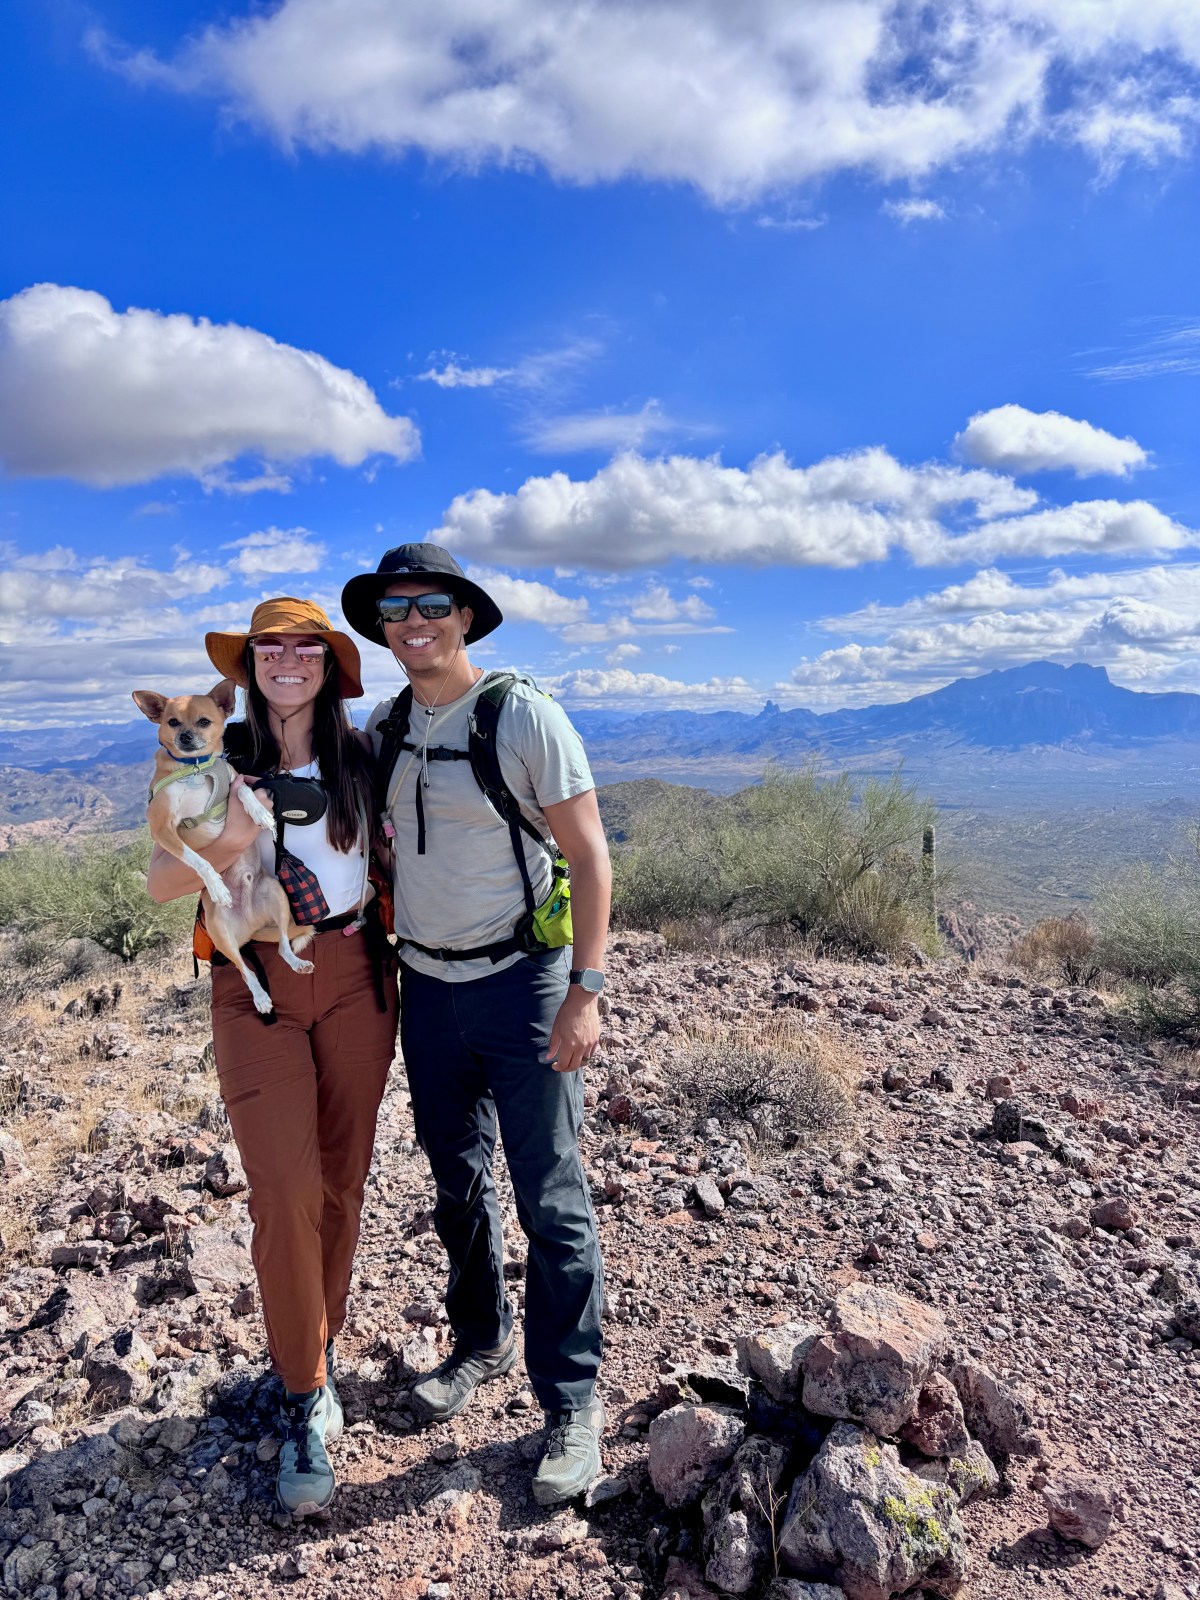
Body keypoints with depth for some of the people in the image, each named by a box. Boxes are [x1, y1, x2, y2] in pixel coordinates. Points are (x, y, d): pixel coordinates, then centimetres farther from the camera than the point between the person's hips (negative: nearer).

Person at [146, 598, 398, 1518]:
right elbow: (162, 883, -1)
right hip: (258, 986, -1)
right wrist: (223, 843, -19)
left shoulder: (361, 757, 3)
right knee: (286, 1191, -8)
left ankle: (319, 1350, 32)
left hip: (354, 976, 2)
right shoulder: (219, 759, 0)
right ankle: (306, 1400, 10)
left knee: (342, 1183, 9)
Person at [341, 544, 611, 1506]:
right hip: (425, 985, 6)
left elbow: (590, 856, -14)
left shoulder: (524, 715, -13)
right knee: (458, 1181, 19)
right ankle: (481, 1343, 40)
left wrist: (585, 991, -19)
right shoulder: (382, 729, 4)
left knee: (549, 1196, 1)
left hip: (519, 983, -5)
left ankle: (573, 1401, 18)